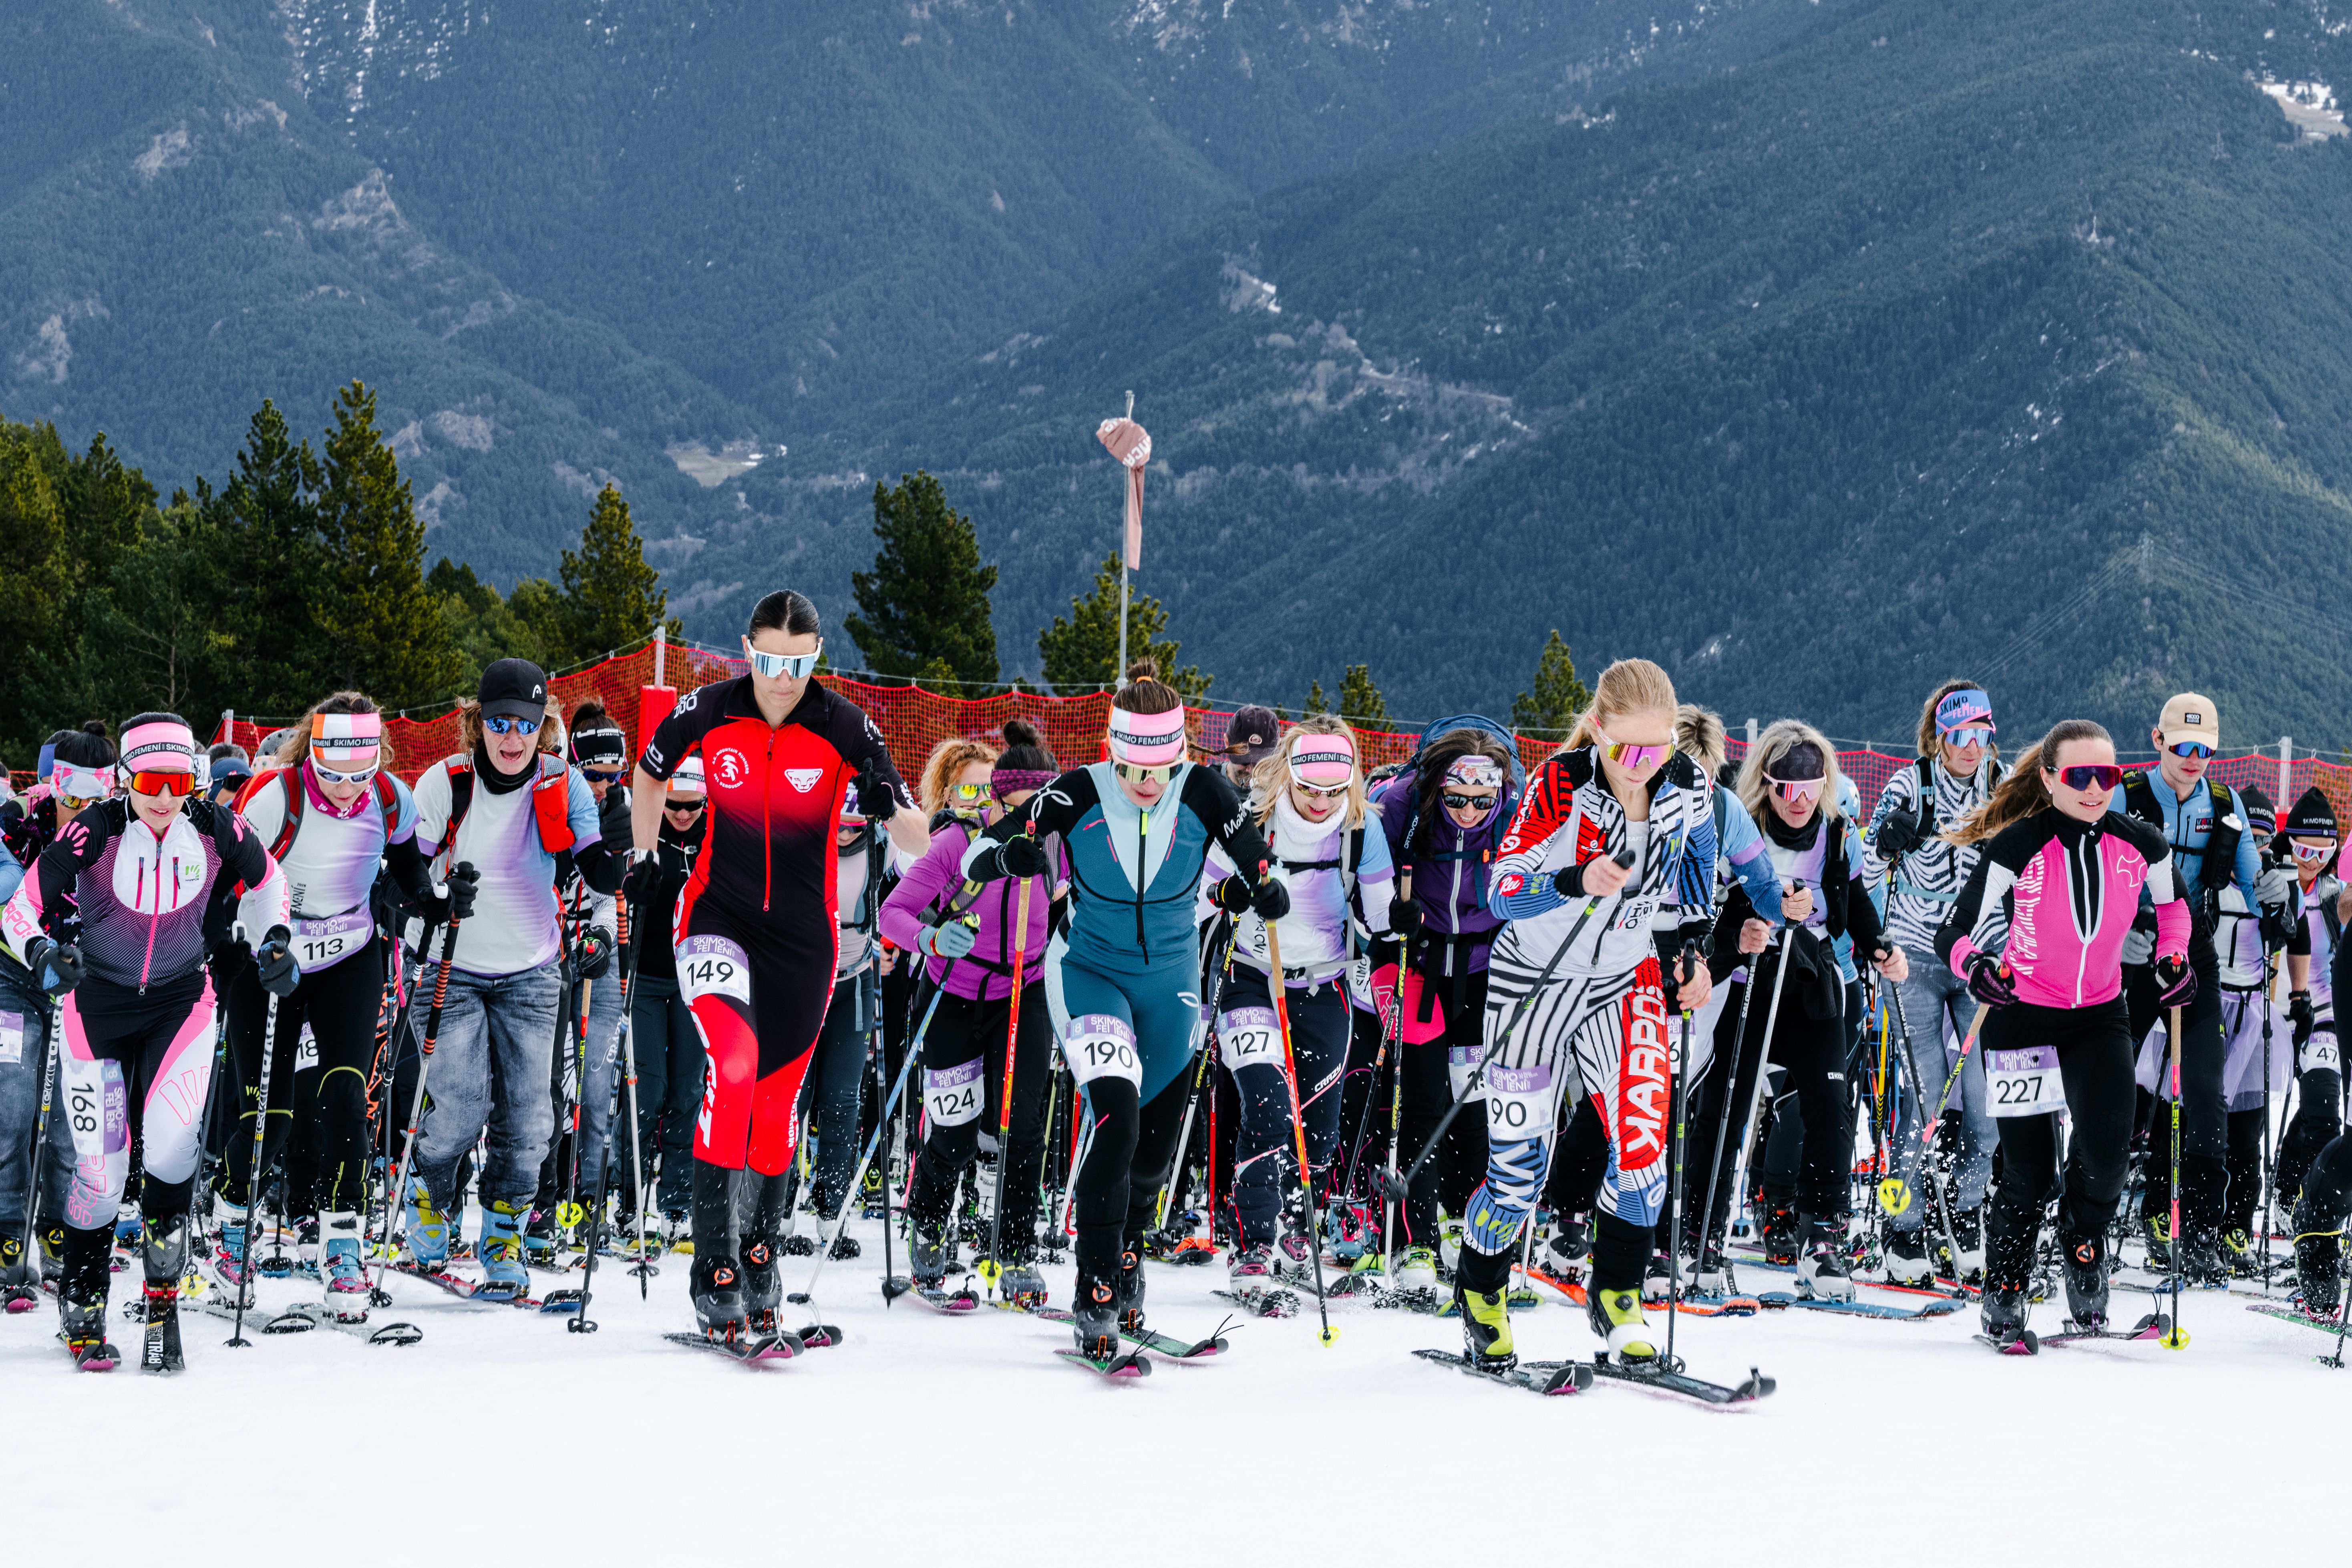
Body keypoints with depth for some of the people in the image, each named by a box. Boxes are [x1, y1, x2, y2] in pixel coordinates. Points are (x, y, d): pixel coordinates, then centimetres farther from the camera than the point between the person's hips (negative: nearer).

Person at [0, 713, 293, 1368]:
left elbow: (266, 878, 11)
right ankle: (82, 1311, 16)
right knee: (100, 1169, -4)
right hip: (98, 1000, -1)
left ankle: (163, 1276, 6)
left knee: (172, 1144, -19)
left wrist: (276, 941, 0)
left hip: (181, 1000, 1)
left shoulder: (214, 829, -11)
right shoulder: (92, 833, -19)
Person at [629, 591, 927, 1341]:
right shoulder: (706, 711, -8)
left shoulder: (844, 727, -12)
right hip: (718, 915, -1)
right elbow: (650, 772, 14)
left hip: (803, 932, 1)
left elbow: (917, 841, -15)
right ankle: (714, 1264, -25)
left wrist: (890, 809, -35)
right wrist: (645, 857, 10)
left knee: (778, 1097, 10)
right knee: (733, 1060, -24)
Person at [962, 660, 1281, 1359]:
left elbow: (1263, 875, -8)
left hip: (1171, 978, 3)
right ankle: (1096, 1294, -19)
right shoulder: (1082, 792, -16)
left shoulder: (1203, 792, -13)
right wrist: (1009, 856, -38)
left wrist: (1261, 892, -31)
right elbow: (977, 855, -16)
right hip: (1090, 968, -3)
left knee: (1156, 1141, 13)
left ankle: (1127, 1251, 43)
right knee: (1114, 1113, -24)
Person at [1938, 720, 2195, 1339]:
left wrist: (2174, 958, -1)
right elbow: (1958, 933, -16)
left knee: (2109, 1140, -16)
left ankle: (2083, 1246, 14)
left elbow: (2173, 902, 14)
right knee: (2028, 1164, -1)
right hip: (2022, 1015, -3)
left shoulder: (2140, 845, -9)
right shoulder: (2017, 848, -19)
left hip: (2100, 1015, 3)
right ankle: (2004, 1287, 21)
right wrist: (1980, 966, -36)